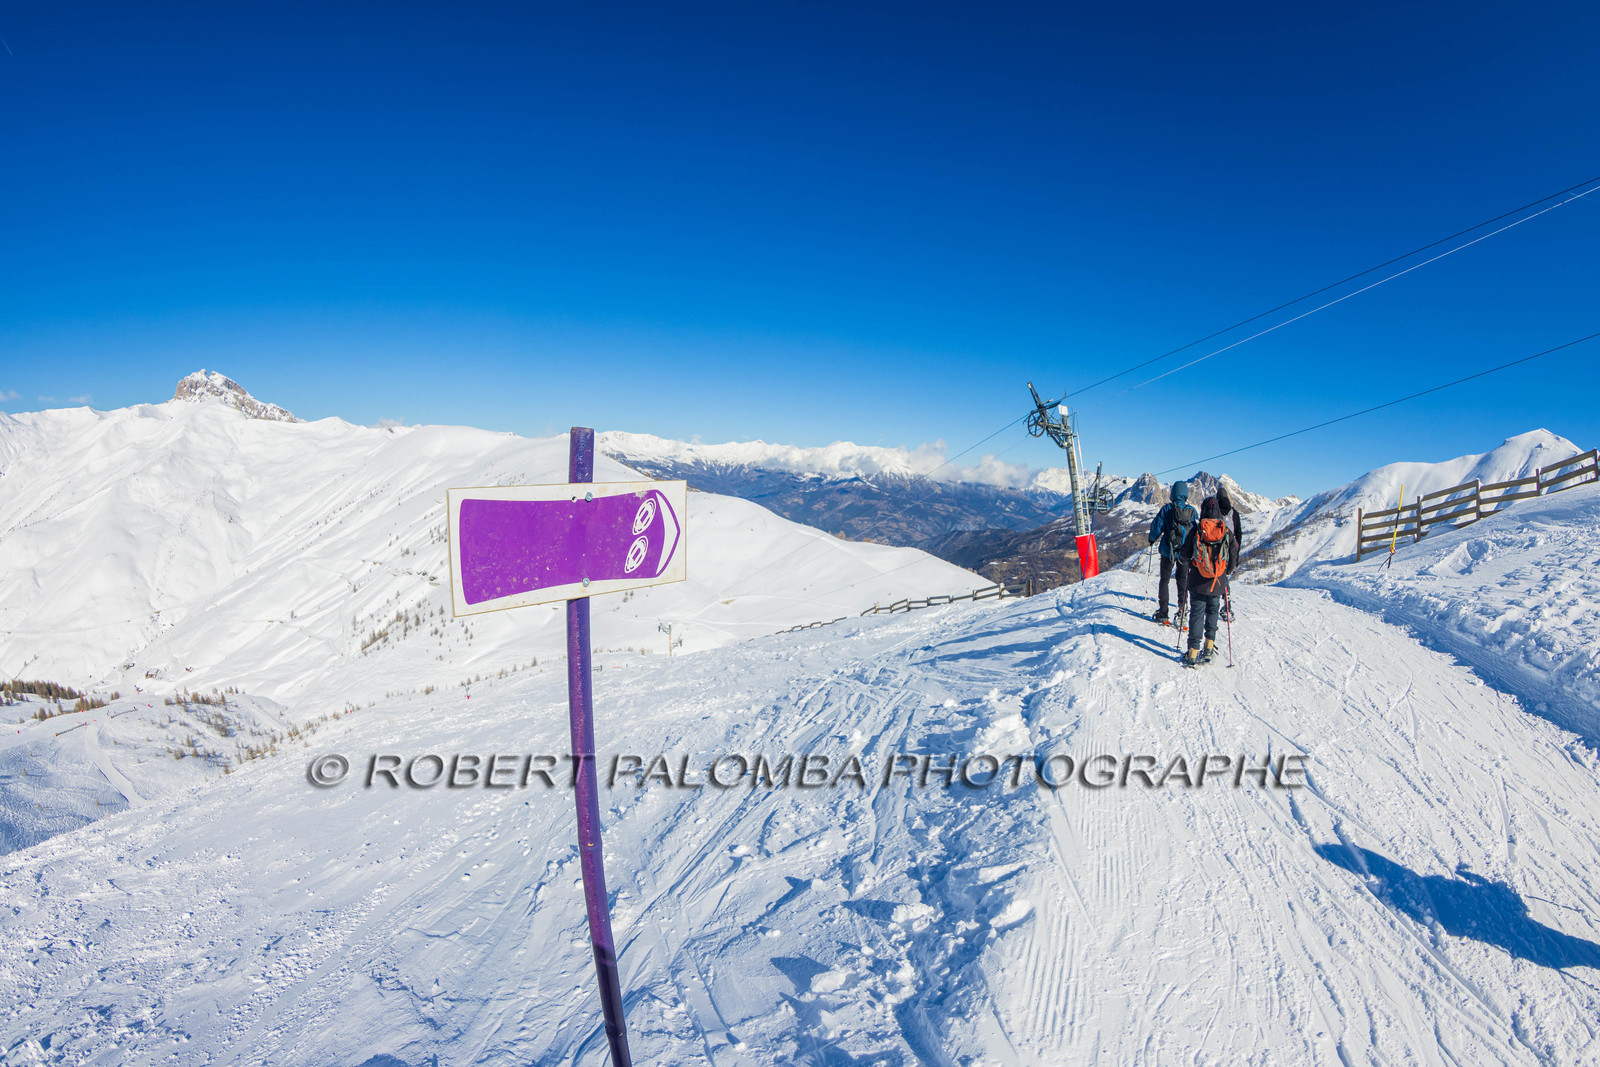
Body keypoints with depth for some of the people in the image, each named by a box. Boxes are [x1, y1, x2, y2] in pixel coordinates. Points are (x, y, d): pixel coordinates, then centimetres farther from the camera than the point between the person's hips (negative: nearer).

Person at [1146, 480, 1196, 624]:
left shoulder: (1167, 509, -11)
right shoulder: (1192, 511, -3)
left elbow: (1156, 526, -9)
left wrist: (1152, 539, 10)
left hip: (1169, 551, -2)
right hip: (1186, 553, 2)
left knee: (1165, 580, 8)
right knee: (1183, 580, 17)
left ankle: (1162, 614, 8)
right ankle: (1182, 610, 11)